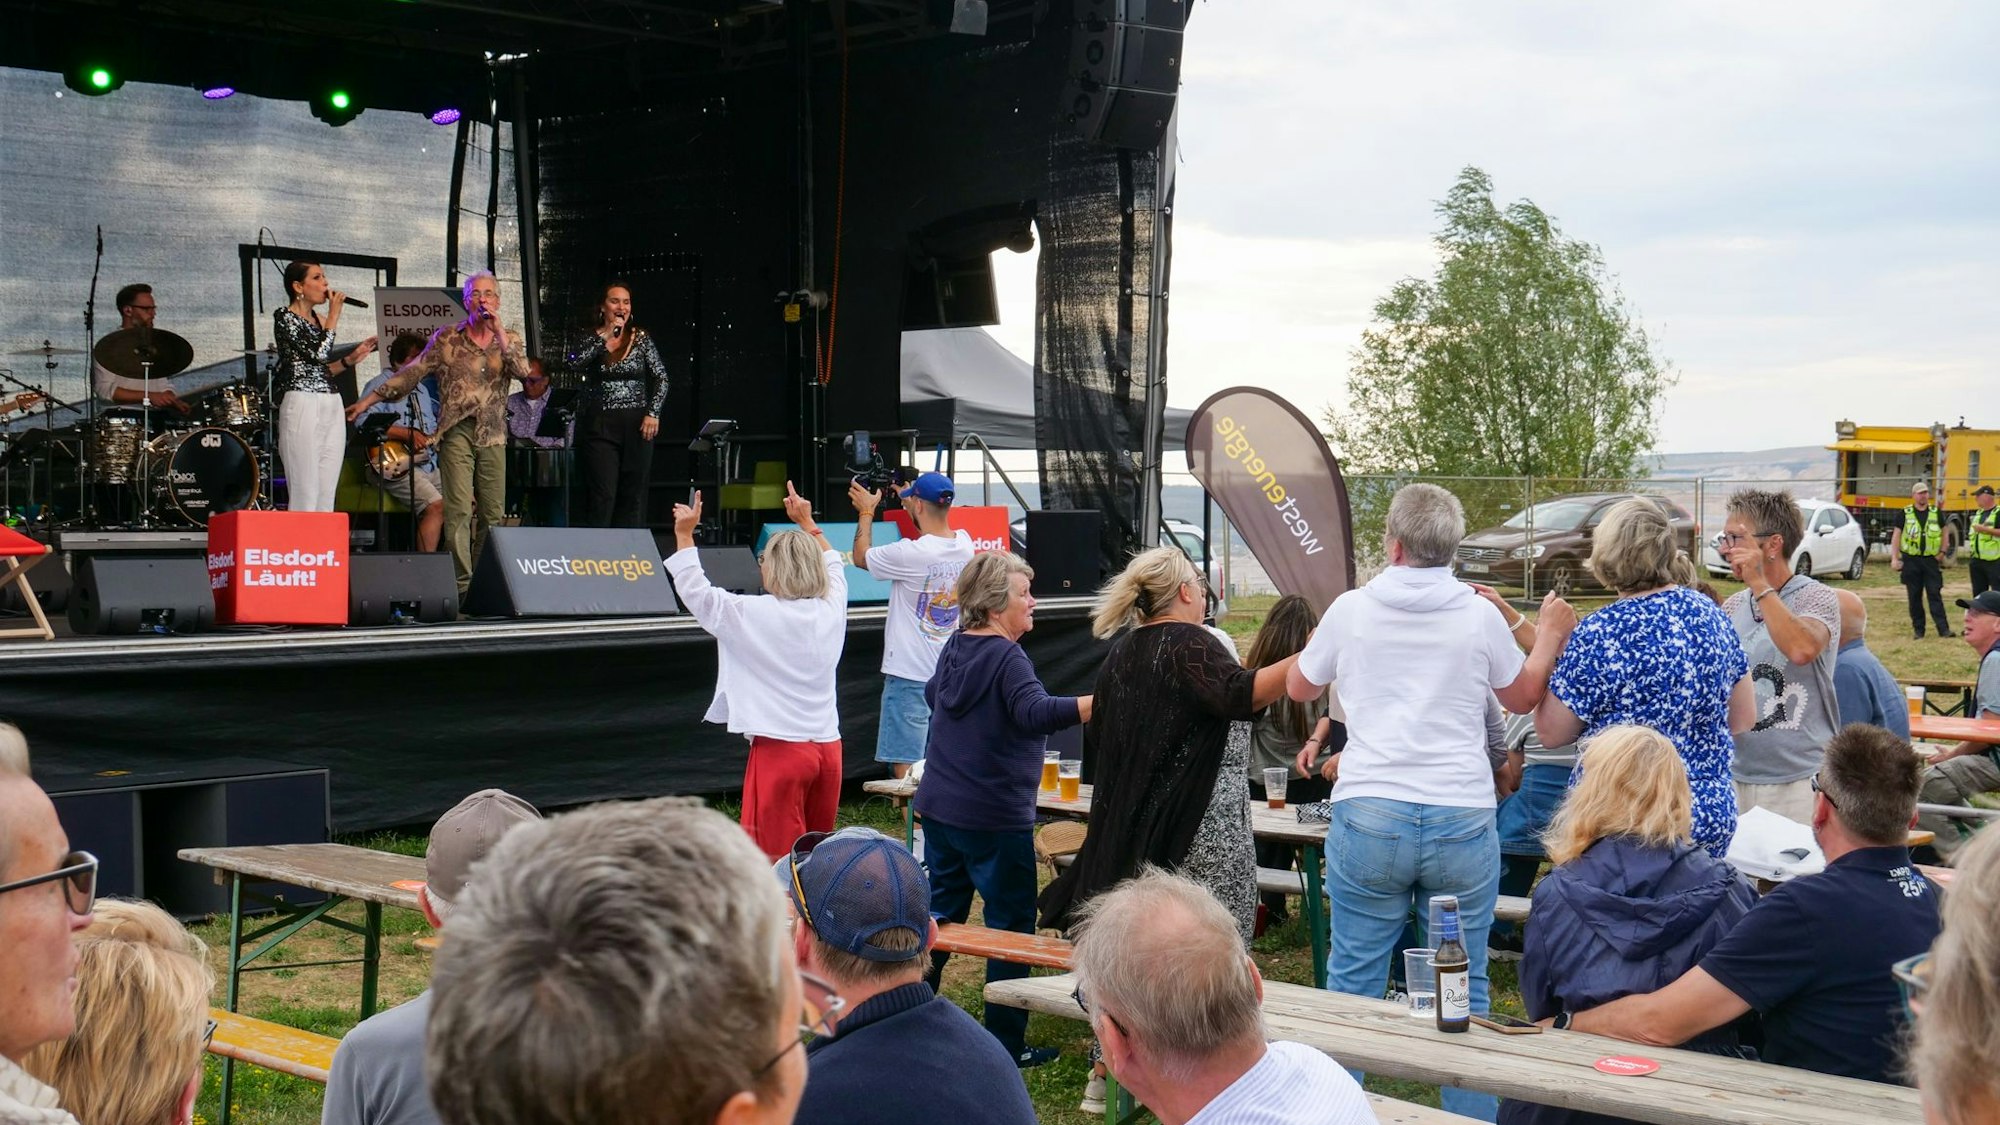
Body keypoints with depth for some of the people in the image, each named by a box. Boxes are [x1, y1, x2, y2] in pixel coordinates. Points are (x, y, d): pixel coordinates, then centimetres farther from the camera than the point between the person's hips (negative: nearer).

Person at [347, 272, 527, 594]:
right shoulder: (447, 338, 7)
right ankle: (462, 582, -11)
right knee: (459, 510, -10)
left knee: (493, 513, 2)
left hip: (493, 435, 2)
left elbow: (523, 371, -7)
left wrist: (499, 332, -10)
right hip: (457, 431, -2)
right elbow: (411, 372, 9)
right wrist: (370, 398, 6)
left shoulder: (509, 340, 11)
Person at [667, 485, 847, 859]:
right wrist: (807, 522, 39)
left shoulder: (755, 614, -12)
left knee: (779, 860, -3)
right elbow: (833, 566, 26)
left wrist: (685, 534, 7)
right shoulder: (831, 609, 4)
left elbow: (695, 590, -2)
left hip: (779, 748, -6)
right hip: (827, 746, 6)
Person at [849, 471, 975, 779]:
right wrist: (910, 502, 33)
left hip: (910, 676, -7)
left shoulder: (909, 554, -18)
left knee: (905, 769, -5)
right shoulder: (964, 545, 0)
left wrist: (866, 512, 13)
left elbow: (862, 558, 0)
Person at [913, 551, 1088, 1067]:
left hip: (938, 807, 8)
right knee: (1011, 925, 2)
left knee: (940, 910, 18)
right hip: (994, 816, -8)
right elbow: (1036, 712, -34)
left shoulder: (954, 649, 9)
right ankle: (1006, 1043, 5)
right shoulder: (1005, 658, -18)